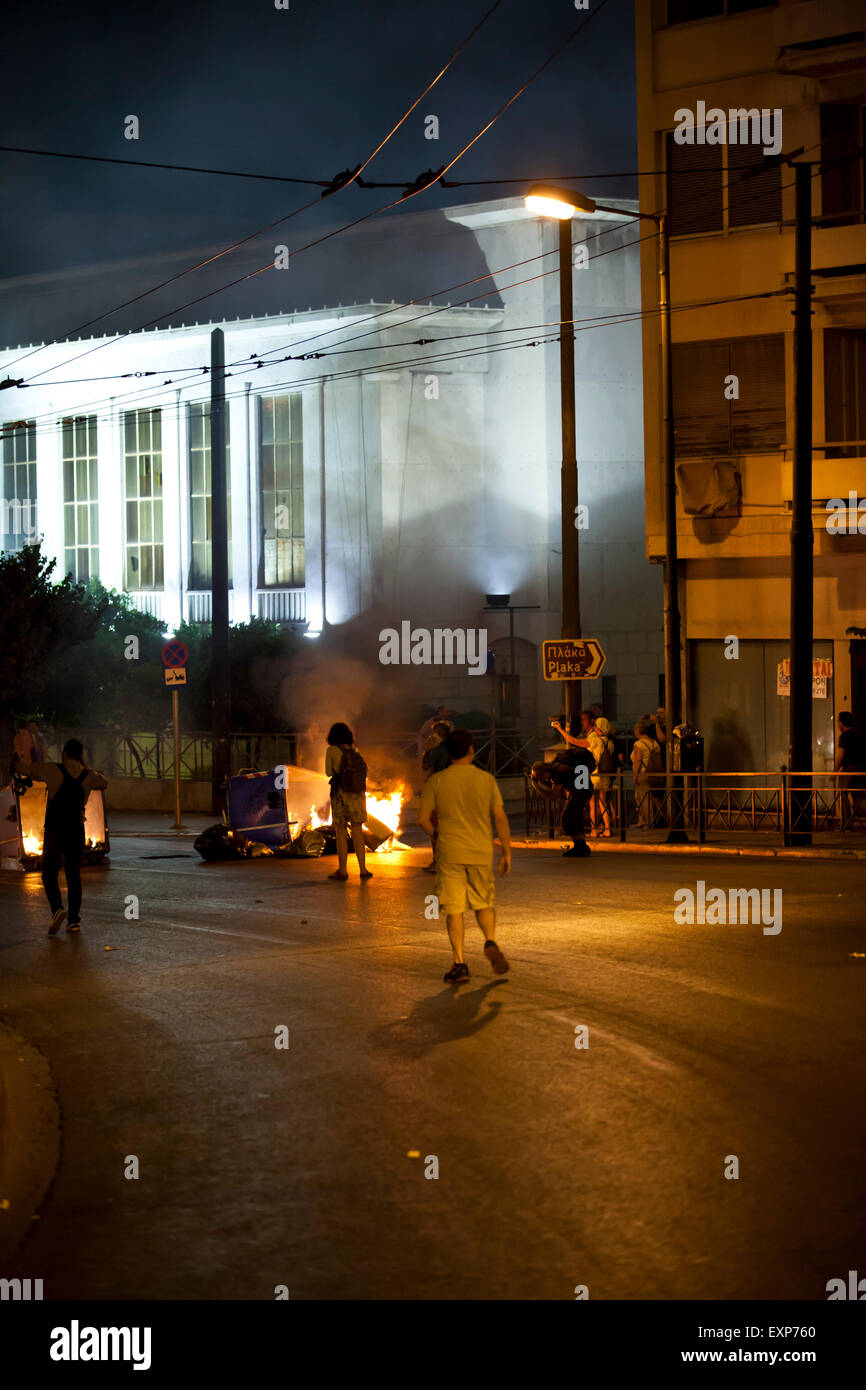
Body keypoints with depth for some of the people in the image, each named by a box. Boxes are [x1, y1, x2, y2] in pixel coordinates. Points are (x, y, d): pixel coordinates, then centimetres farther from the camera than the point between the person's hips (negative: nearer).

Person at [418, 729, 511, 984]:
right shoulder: (486, 779, -1)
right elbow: (500, 818, -1)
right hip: (481, 851, 1)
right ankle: (491, 941, -9)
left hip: (449, 854, -1)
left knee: (454, 909, 4)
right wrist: (507, 852, 6)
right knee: (484, 903, 17)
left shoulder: (437, 781, -3)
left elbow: (423, 818, -3)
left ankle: (459, 963, -1)